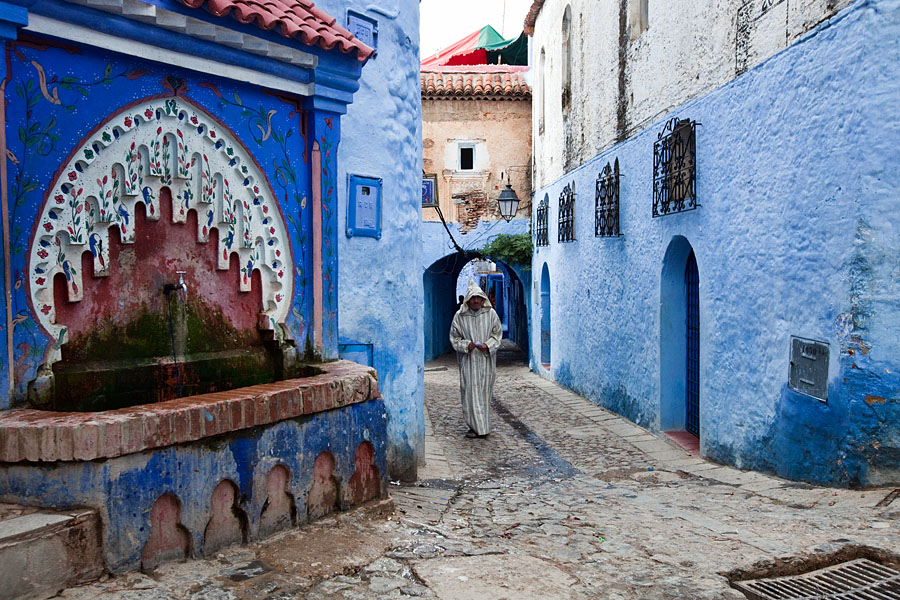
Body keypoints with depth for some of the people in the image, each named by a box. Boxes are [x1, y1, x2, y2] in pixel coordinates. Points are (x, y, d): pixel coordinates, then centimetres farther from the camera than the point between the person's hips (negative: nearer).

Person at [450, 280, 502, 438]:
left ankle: (483, 424, 16)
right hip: (468, 360, -1)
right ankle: (475, 426, 6)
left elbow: (497, 333, 5)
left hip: (486, 359, 1)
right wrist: (466, 345, -15)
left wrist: (488, 345, -12)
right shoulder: (459, 316, -3)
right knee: (470, 392, -2)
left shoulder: (491, 314, -1)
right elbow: (454, 338, 2)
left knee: (484, 392, 5)